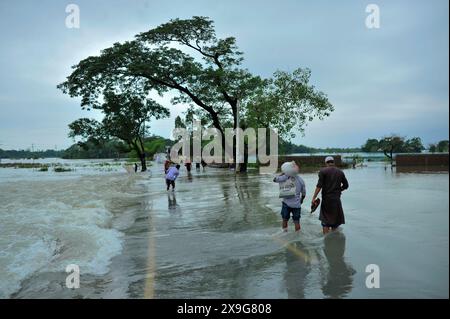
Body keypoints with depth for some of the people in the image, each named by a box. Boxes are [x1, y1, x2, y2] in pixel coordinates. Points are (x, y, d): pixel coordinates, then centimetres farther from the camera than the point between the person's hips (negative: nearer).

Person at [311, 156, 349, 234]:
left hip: (326, 198, -2)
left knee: (325, 220, 8)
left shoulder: (323, 171, -6)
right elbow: (346, 185, 9)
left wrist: (314, 198, -12)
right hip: (336, 198, 2)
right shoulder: (340, 172, 5)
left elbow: (319, 186, -14)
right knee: (336, 219, 13)